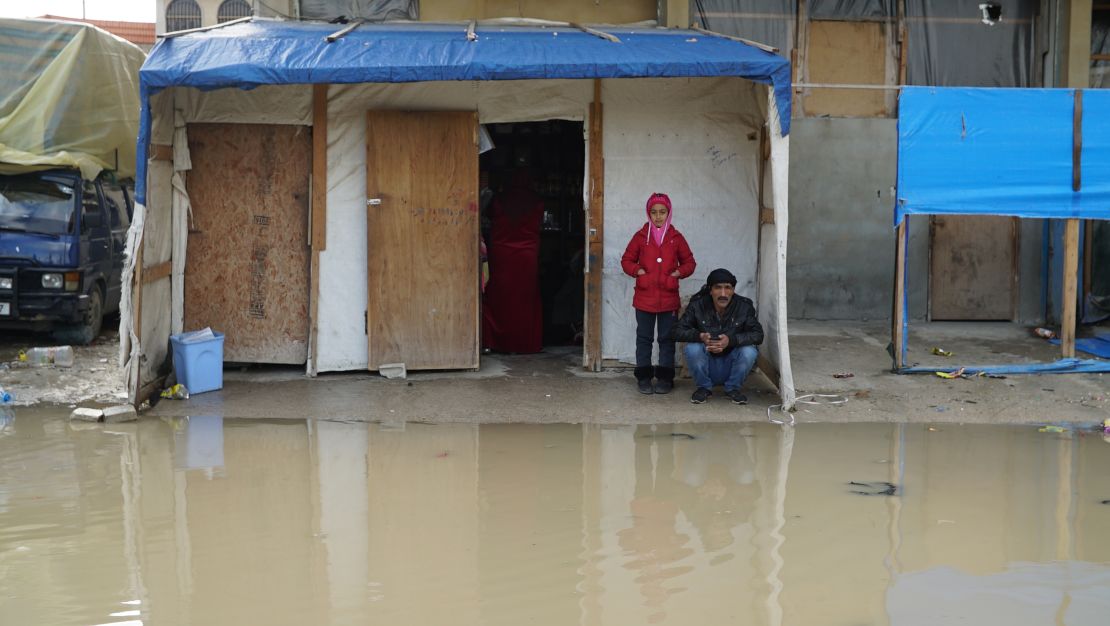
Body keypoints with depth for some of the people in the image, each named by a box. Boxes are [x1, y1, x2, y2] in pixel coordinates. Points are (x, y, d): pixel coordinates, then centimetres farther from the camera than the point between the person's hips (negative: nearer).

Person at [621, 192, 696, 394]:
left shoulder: (676, 238, 5)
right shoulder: (641, 236, 4)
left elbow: (689, 262, 13)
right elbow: (627, 260, 10)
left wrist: (679, 272, -6)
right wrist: (637, 270, -8)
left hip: (669, 298, 0)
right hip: (644, 298, 0)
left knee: (667, 339, 5)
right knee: (644, 338, 5)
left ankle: (665, 378, 13)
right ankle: (643, 378, 12)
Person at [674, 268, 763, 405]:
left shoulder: (744, 307, -10)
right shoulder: (697, 305, -11)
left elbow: (758, 335, -16)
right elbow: (678, 332, -14)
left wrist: (731, 340, -33)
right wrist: (699, 336, -35)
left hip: (730, 365, 1)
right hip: (706, 365, -1)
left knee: (749, 351, -28)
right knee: (692, 348, -30)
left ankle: (733, 388, -1)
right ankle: (704, 387, -3)